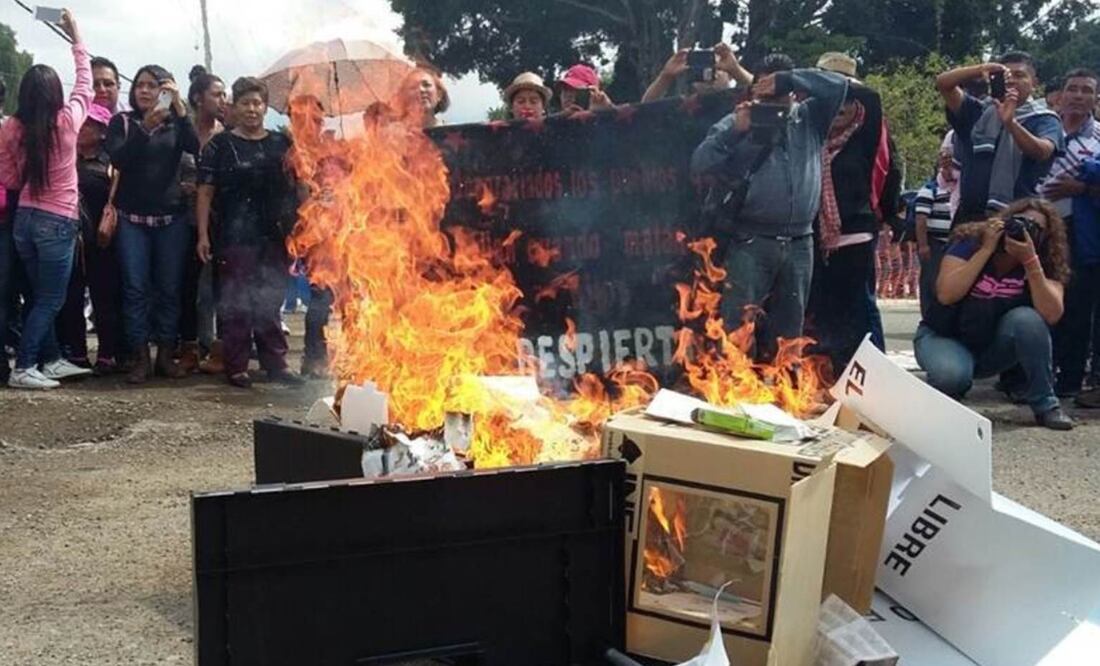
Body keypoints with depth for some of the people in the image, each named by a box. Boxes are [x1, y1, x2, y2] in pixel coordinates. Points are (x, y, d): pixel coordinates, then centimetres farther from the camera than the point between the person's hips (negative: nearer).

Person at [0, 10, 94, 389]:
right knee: (50, 300, 2)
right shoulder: (66, 121, -10)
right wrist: (76, 37, 16)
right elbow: (85, 82, 6)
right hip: (58, 222, -5)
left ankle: (52, 360, 21)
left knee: (41, 297, 16)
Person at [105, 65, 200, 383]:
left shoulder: (175, 124, 9)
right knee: (136, 288, -4)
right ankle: (140, 358, -1)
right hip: (132, 217, -1)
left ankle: (166, 355, 9)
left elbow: (194, 147, -12)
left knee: (169, 288, 2)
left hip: (171, 217, 1)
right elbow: (118, 159, -10)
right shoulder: (122, 122, 7)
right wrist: (144, 127, -22)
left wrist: (179, 107, -20)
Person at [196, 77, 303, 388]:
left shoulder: (281, 143, 12)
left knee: (271, 302, 9)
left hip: (275, 235, 3)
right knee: (237, 303, 1)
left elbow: (296, 186, 18)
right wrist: (203, 234, -8)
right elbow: (206, 192, -1)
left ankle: (275, 362, 16)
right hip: (235, 237, -3)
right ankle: (236, 366, 8)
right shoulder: (220, 145, 2)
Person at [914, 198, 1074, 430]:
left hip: (993, 348, 3)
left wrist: (1030, 260, -30)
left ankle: (1046, 406, -12)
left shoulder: (1045, 264, -9)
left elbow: (1052, 315, -26)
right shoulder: (969, 244, -13)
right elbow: (946, 295, -28)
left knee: (1027, 318, -27)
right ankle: (939, 397, 3)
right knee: (952, 374, -36)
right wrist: (986, 249, -27)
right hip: (945, 338, -3)